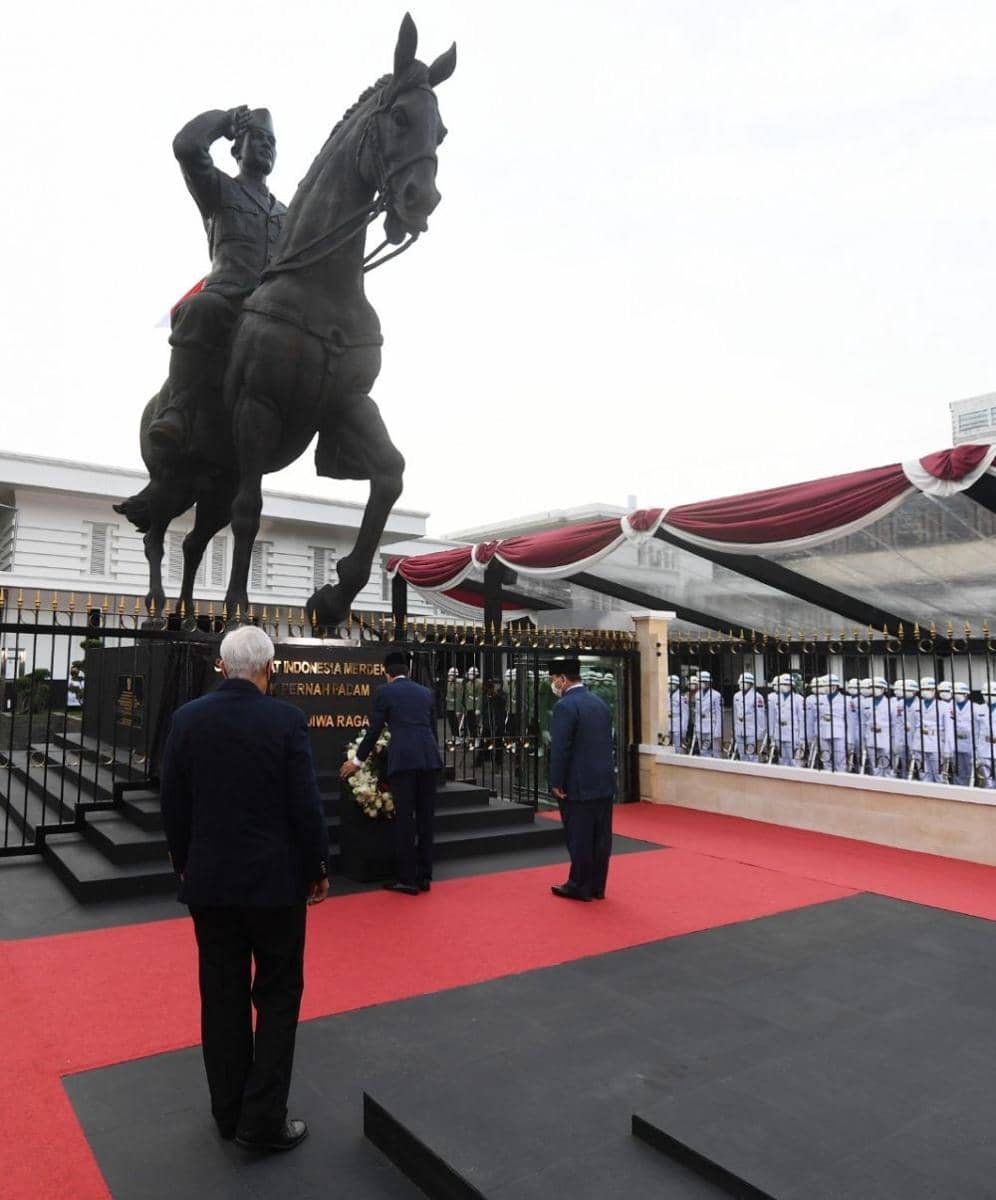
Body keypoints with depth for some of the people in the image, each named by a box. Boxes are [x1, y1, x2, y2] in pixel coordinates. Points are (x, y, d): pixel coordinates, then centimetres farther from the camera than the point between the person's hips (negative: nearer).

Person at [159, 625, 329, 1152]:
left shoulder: (187, 718, -4)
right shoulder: (286, 720, -15)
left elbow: (173, 802, 3)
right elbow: (306, 804, -13)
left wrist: (184, 863, 16)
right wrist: (318, 867, 0)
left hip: (209, 880, 4)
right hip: (275, 879, -3)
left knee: (222, 996, 15)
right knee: (277, 996, 11)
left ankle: (228, 1112, 28)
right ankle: (263, 1119, 14)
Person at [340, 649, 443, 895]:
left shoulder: (384, 692, 6)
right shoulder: (426, 692, 18)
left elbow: (374, 730, 6)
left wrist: (358, 760, 18)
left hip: (403, 759, -4)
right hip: (429, 758, 4)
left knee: (404, 819, 1)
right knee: (425, 818, 10)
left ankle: (408, 879, 5)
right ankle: (424, 877, 17)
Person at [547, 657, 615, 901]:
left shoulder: (565, 706, -14)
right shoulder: (600, 703, 10)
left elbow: (560, 748, -17)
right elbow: (607, 742, 13)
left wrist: (556, 783, -11)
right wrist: (604, 771, 17)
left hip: (579, 785, -7)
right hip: (604, 782, 8)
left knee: (579, 838, 3)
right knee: (600, 836, 11)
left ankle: (580, 887, 12)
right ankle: (597, 886, 20)